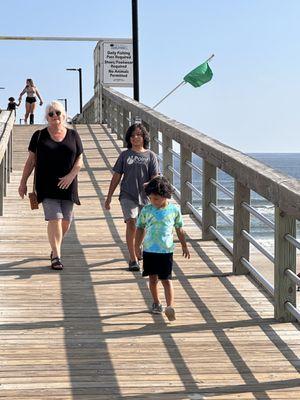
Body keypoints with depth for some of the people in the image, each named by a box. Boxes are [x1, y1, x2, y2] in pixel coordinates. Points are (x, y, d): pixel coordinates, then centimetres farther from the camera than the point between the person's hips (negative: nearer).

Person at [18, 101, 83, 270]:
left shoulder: (73, 135, 7)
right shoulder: (39, 136, 5)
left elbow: (79, 160, 5)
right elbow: (31, 160, 7)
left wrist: (71, 175, -11)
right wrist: (23, 182, 4)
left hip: (67, 185, 2)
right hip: (47, 186, -2)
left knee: (66, 221, 5)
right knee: (54, 218, -14)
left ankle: (56, 247, 32)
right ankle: (56, 256, -13)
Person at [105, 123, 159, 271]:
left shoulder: (150, 156, 3)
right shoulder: (125, 155, 6)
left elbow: (155, 178, 0)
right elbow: (116, 177, 9)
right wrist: (109, 197, 8)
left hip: (145, 196, 1)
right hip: (128, 195, -1)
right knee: (131, 224, -16)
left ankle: (136, 250, 39)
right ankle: (133, 259, -15)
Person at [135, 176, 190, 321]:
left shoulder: (174, 210, -2)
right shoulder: (146, 210, -2)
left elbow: (179, 229, 10)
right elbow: (140, 228, 6)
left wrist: (184, 246, 16)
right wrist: (137, 246, 2)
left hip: (166, 251, -2)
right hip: (149, 250, 2)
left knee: (166, 279, -7)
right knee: (153, 278, 12)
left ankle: (170, 306, -12)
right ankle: (156, 303, 27)